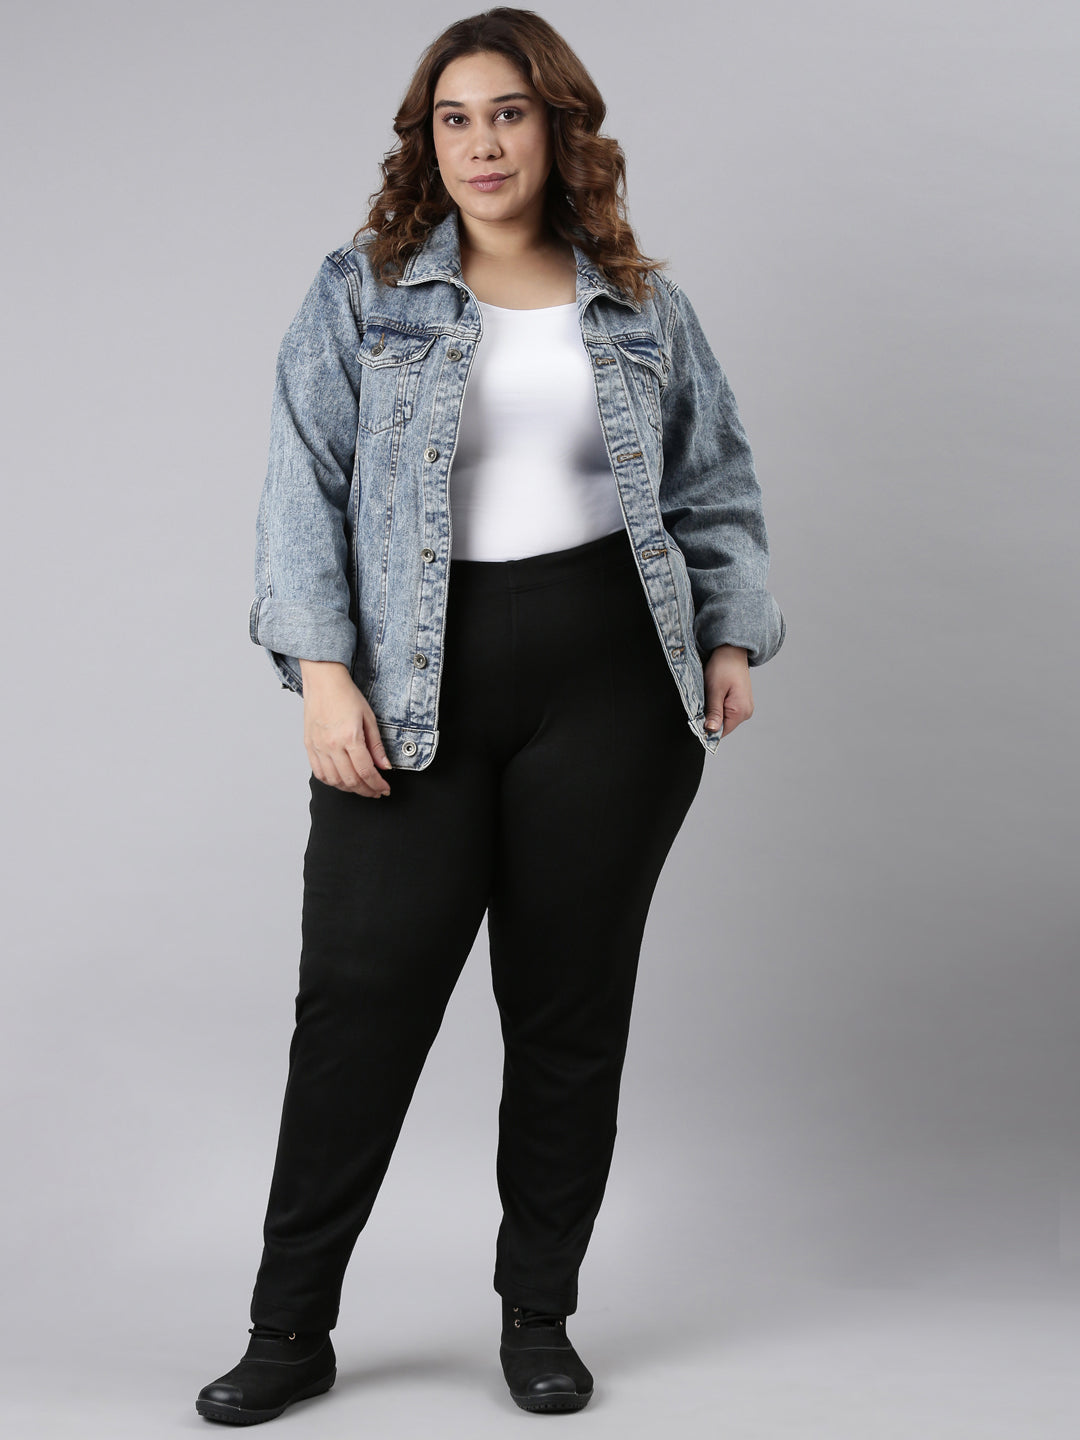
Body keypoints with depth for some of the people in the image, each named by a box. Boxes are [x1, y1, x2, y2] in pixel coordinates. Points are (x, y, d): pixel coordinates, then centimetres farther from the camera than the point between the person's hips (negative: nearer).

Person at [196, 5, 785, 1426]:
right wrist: (324, 671, -10)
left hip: (607, 677, 2)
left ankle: (540, 1315, 21)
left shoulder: (645, 309, 11)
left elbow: (715, 490, 15)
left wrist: (731, 639, 1)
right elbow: (306, 489, 0)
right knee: (361, 996, -3)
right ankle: (291, 1327, 10)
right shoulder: (362, 292, 5)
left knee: (573, 1003, 6)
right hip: (417, 687, -1)